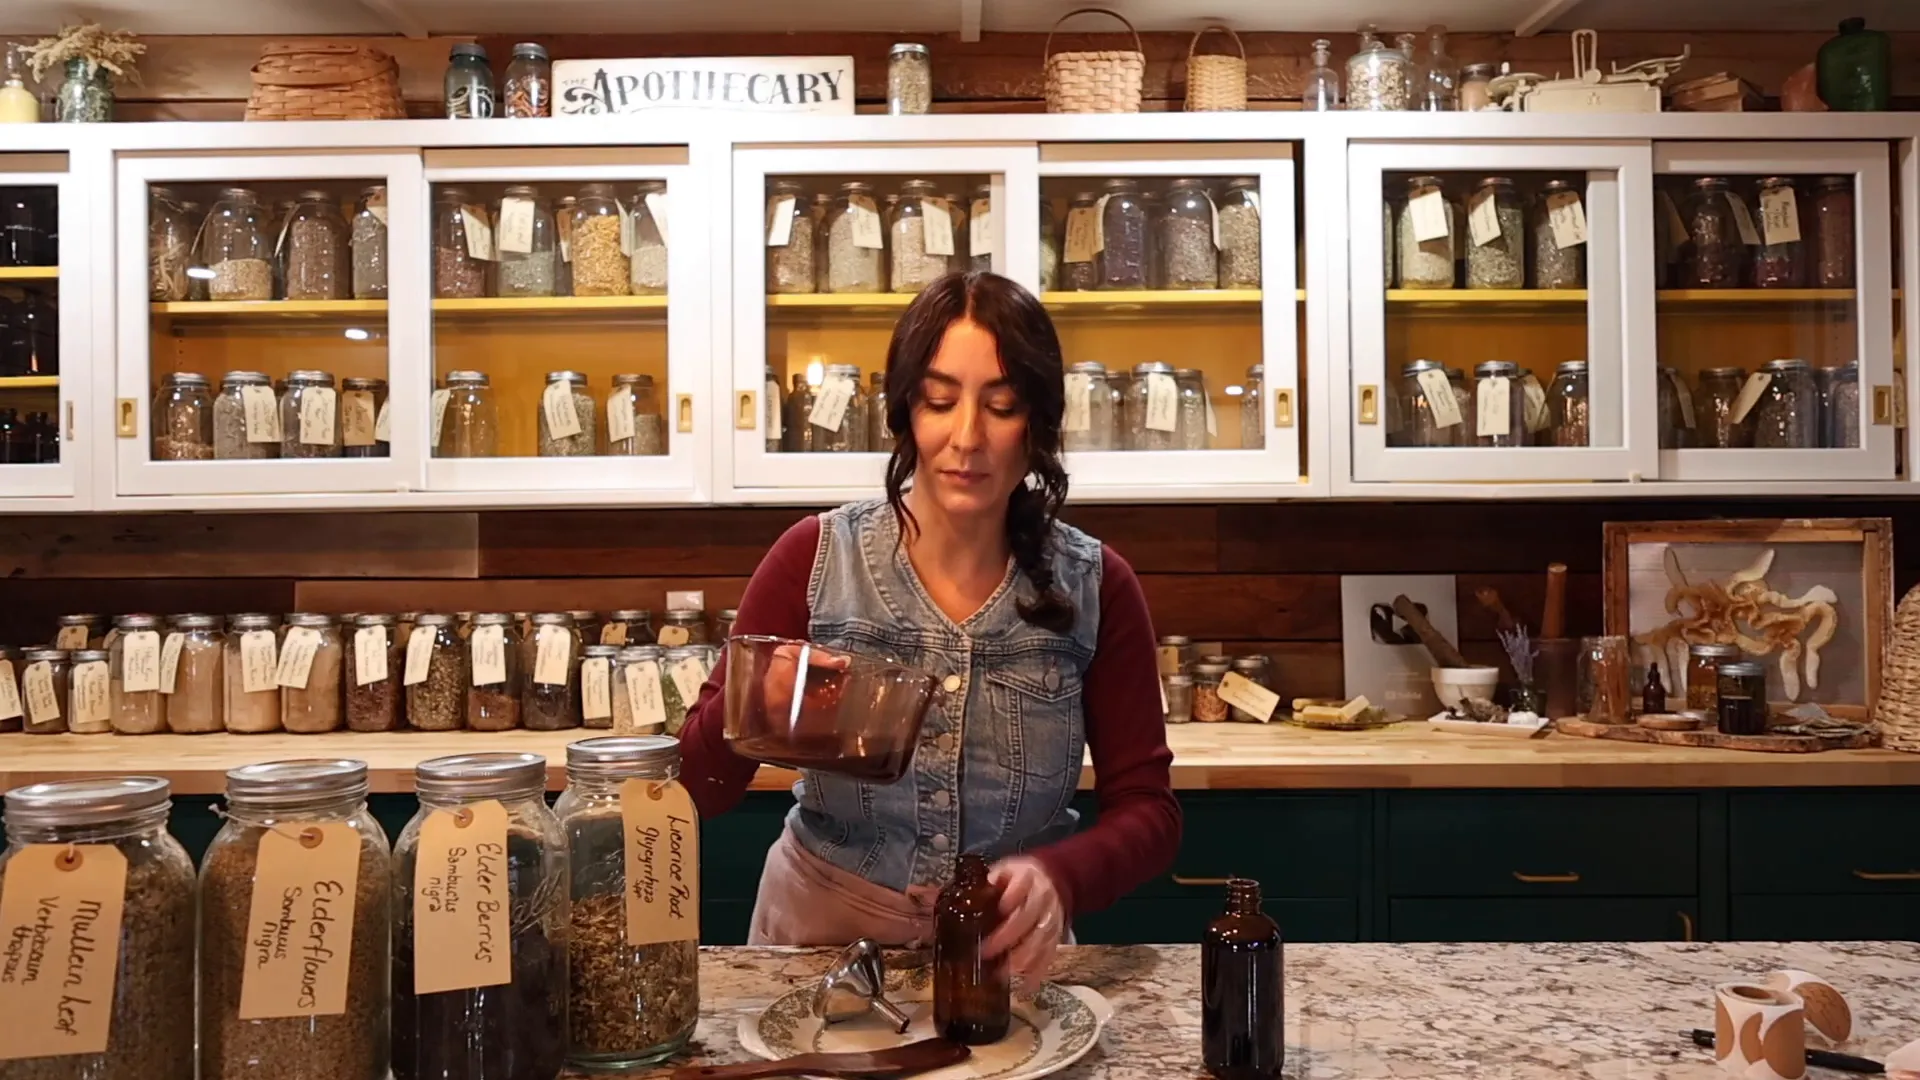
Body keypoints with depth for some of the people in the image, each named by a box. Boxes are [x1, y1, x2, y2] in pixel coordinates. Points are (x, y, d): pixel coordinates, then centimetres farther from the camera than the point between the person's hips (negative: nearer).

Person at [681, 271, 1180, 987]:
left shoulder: (1096, 587, -7)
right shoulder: (814, 559, -9)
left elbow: (1147, 811, -6)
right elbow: (697, 790, -7)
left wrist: (1058, 877, -27)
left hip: (1007, 949, 1)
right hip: (825, 935, 0)